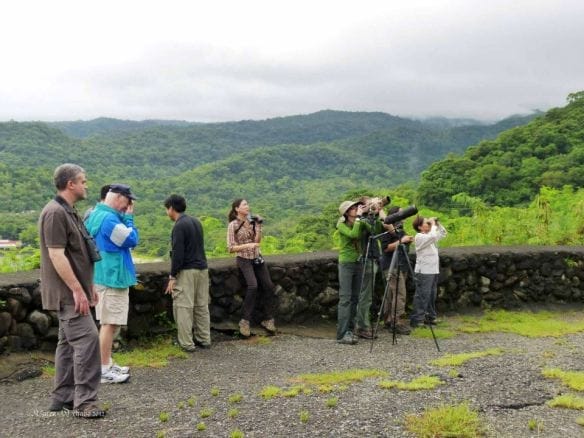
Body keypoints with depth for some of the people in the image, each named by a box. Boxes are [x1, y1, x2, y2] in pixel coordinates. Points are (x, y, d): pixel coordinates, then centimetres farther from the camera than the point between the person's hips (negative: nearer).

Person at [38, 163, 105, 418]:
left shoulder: (69, 212, 16)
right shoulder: (55, 213, -16)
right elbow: (56, 255, -22)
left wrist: (89, 287, 20)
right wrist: (77, 290, -22)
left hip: (73, 291, 10)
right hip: (68, 293, -10)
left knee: (68, 342, 13)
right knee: (87, 339, -13)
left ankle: (63, 397, 21)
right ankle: (84, 401, -8)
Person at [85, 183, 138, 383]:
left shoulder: (97, 214, 13)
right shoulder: (109, 218, -21)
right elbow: (131, 240, -16)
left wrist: (124, 217, 8)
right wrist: (128, 217, -9)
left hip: (107, 276, 11)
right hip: (112, 277, -11)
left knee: (107, 323, 16)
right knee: (109, 324, -5)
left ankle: (107, 364, 25)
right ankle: (104, 370, 1)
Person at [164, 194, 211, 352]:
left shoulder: (179, 226, -13)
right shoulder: (196, 221, 12)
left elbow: (177, 254, -17)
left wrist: (172, 276, -12)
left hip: (187, 271, -8)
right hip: (202, 269, 8)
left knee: (183, 308, -2)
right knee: (202, 306, 12)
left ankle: (187, 343, 0)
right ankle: (204, 339, 18)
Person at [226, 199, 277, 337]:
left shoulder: (251, 221, 6)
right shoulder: (233, 225, -8)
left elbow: (257, 241, 0)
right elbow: (231, 248, -12)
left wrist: (259, 226, -10)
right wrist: (247, 245, -24)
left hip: (257, 258, 5)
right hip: (244, 259, -5)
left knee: (269, 286, -4)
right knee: (253, 286, -26)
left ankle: (267, 320, 10)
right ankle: (245, 321, -17)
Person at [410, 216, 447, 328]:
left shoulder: (429, 236, 15)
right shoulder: (419, 237, -11)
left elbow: (443, 233, 25)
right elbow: (433, 236, -27)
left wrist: (437, 223, 11)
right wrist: (433, 225, -13)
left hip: (433, 270, 9)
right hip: (424, 271, -9)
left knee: (432, 295, 14)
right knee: (422, 296, -9)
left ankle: (430, 317, 23)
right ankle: (416, 320, -7)